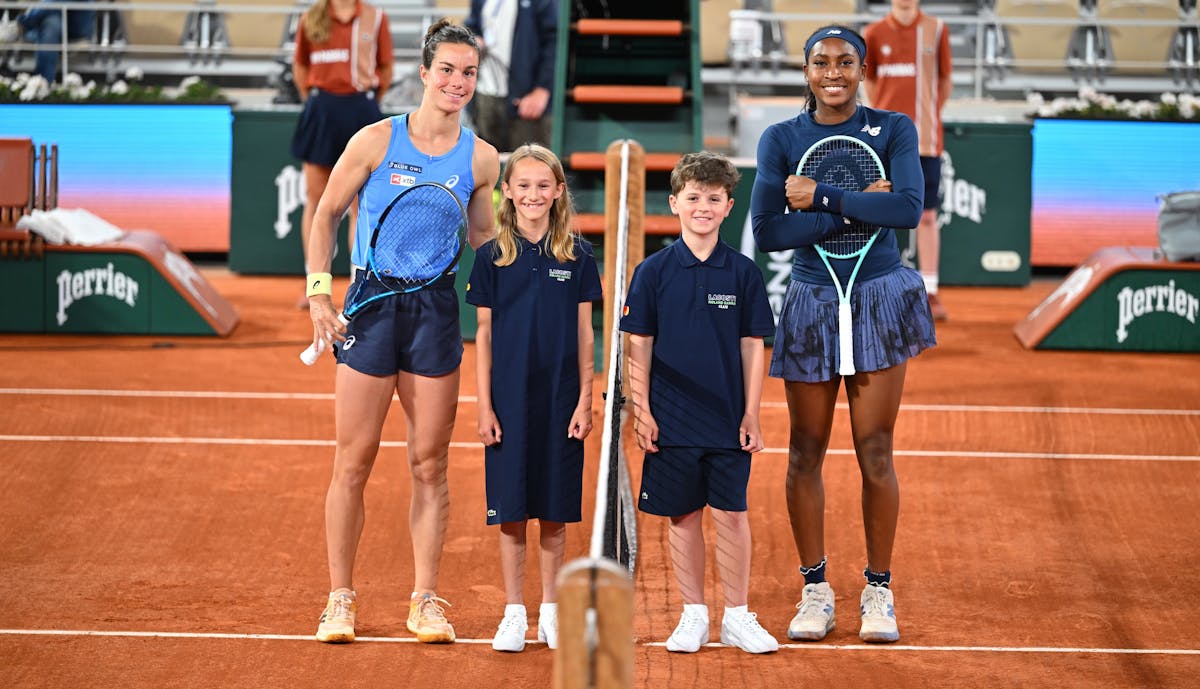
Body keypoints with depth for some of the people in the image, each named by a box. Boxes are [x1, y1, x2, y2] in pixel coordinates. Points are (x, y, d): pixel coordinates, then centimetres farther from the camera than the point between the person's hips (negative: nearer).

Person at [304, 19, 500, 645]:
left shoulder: (480, 158, 4)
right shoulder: (376, 140, -3)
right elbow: (325, 215, 4)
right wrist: (318, 291, -5)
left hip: (436, 309, 2)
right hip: (370, 304, -2)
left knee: (429, 465, 5)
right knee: (353, 463, 0)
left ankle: (426, 601, 12)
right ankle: (340, 599, 10)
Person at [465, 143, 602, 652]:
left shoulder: (577, 256, 2)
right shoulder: (492, 257, 0)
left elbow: (583, 333, 5)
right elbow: (484, 335, 2)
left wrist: (585, 399, -1)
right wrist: (484, 405, -3)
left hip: (560, 400, 0)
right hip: (509, 398, 0)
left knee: (555, 510, 6)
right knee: (510, 509, 2)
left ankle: (551, 611, 16)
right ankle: (514, 614, 11)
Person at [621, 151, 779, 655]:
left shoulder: (743, 272, 1)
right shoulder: (654, 272, 0)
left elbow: (752, 346, 4)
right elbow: (640, 346, 2)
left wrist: (752, 413, 0)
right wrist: (642, 411, -3)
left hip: (729, 422, 0)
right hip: (671, 422, 0)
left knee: (731, 515, 1)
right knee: (683, 518, 6)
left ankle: (737, 617, 10)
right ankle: (693, 616, 16)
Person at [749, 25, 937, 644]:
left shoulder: (892, 129, 0)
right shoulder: (780, 139, 1)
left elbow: (908, 208, -16)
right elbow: (766, 232, -10)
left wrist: (821, 197, -17)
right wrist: (857, 207, -14)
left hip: (879, 302, -1)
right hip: (811, 306, 1)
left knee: (875, 453, 0)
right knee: (805, 455, 3)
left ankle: (878, 591, 12)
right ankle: (815, 591, 15)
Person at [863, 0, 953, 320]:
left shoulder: (936, 30, 2)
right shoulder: (874, 33, 3)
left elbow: (945, 82, 9)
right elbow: (869, 81, 12)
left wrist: (929, 118, 5)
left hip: (926, 140, 0)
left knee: (927, 216, 0)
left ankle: (929, 293, 4)